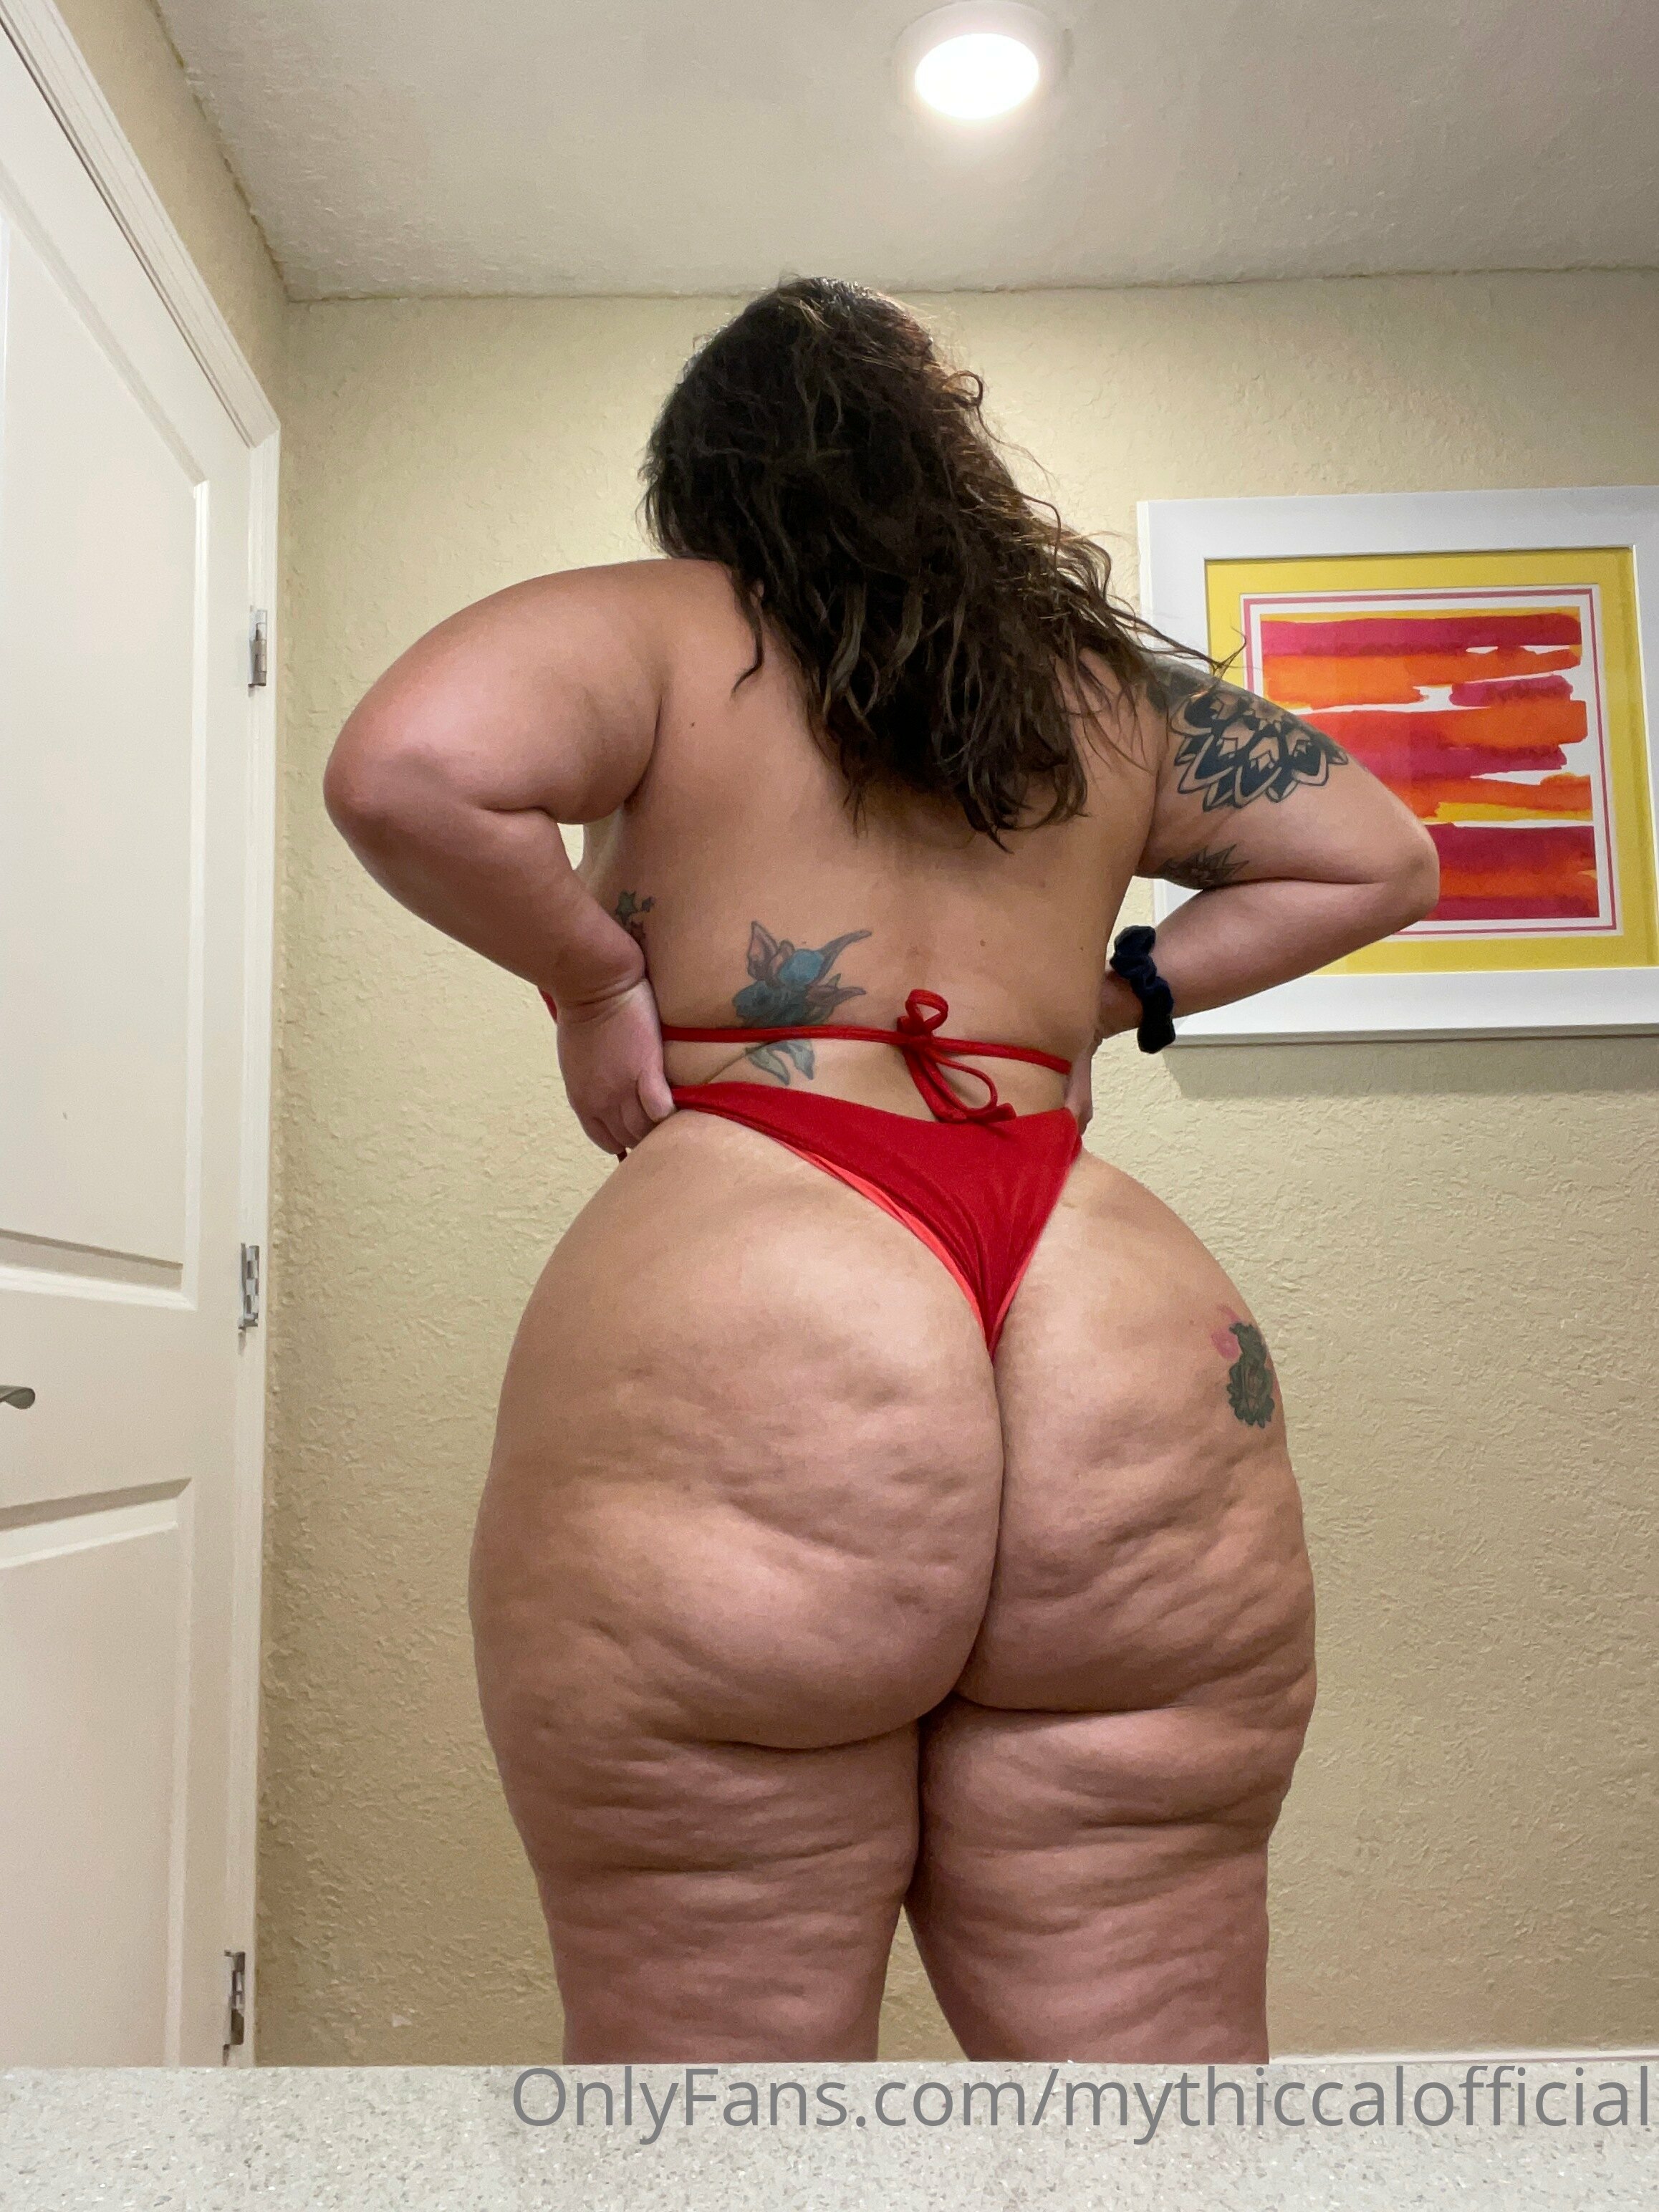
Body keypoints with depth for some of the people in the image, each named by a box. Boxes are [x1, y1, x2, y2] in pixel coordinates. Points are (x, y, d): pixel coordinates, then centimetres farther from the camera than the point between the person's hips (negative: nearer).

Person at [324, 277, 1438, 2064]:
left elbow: (404, 770, -10)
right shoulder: (1108, 681, 21)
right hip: (1132, 1367, 5)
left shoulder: (656, 630, 8)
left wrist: (592, 976, 4)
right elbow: (1378, 858, 30)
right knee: (1162, 2063, 14)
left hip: (728, 1336, -4)